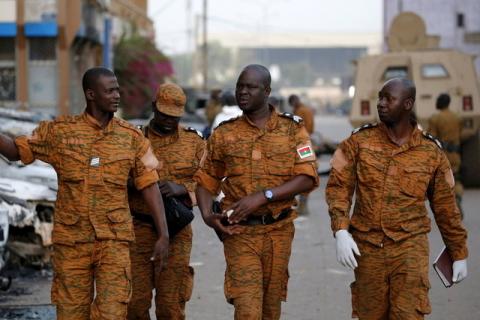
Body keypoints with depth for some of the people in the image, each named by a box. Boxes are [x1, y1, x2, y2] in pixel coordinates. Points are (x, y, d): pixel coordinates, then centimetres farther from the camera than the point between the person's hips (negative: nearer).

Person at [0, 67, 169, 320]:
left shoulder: (131, 137, 3)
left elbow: (149, 185, 4)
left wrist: (163, 234, -1)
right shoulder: (60, 131, 1)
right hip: (71, 239, 0)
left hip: (114, 240, 0)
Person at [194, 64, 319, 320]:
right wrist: (207, 216, -10)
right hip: (239, 232, 0)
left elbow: (308, 179, -8)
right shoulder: (224, 134, 5)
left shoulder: (292, 129, 1)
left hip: (278, 231, 1)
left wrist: (262, 196, -18)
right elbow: (206, 181, 10)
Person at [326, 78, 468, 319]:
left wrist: (459, 254, 13)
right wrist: (341, 231, -17)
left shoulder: (431, 152, 1)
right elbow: (338, 187, -3)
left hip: (411, 248, -1)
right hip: (367, 248, 1)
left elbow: (445, 208, 9)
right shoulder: (359, 142, 1)